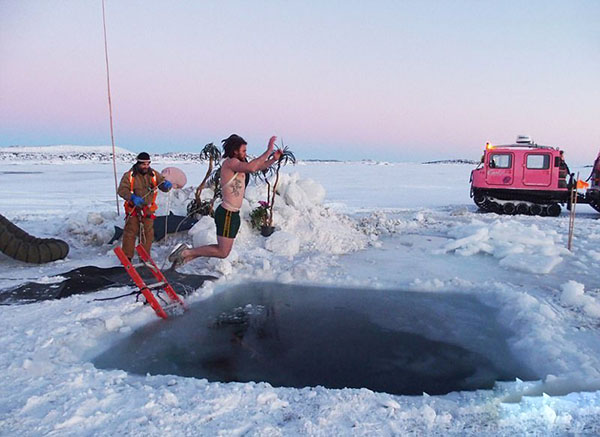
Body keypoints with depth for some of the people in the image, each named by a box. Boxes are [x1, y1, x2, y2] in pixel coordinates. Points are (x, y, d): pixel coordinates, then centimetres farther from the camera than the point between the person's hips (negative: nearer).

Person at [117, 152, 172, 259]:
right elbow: (121, 190, -11)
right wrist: (133, 197, -28)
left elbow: (163, 186, 3)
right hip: (133, 209, -3)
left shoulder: (154, 174, 1)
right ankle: (127, 256, 13)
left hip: (148, 210, 3)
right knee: (130, 232, 0)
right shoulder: (129, 175, -8)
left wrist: (166, 185, -22)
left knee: (148, 233, 6)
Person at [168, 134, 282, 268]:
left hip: (232, 214, 10)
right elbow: (251, 168, -34)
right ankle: (186, 252, 5)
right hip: (227, 214, -10)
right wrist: (268, 150, -27)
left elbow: (258, 166, 21)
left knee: (223, 249, 19)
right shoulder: (230, 162, -16)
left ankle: (187, 254, 24)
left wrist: (274, 159, 5)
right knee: (223, 252, -2)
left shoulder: (236, 164, 12)